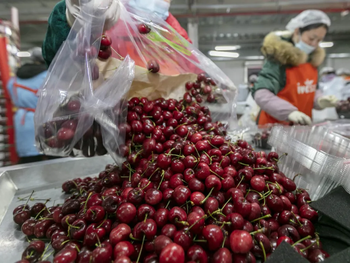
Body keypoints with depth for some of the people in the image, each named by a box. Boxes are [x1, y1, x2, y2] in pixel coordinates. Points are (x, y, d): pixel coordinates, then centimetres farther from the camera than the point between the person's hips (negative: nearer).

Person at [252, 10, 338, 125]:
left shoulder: (313, 58, 7)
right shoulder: (279, 56, -15)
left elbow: (310, 91, 16)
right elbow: (261, 94, -25)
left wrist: (319, 100, -5)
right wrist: (289, 112, -35)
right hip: (276, 124, -6)